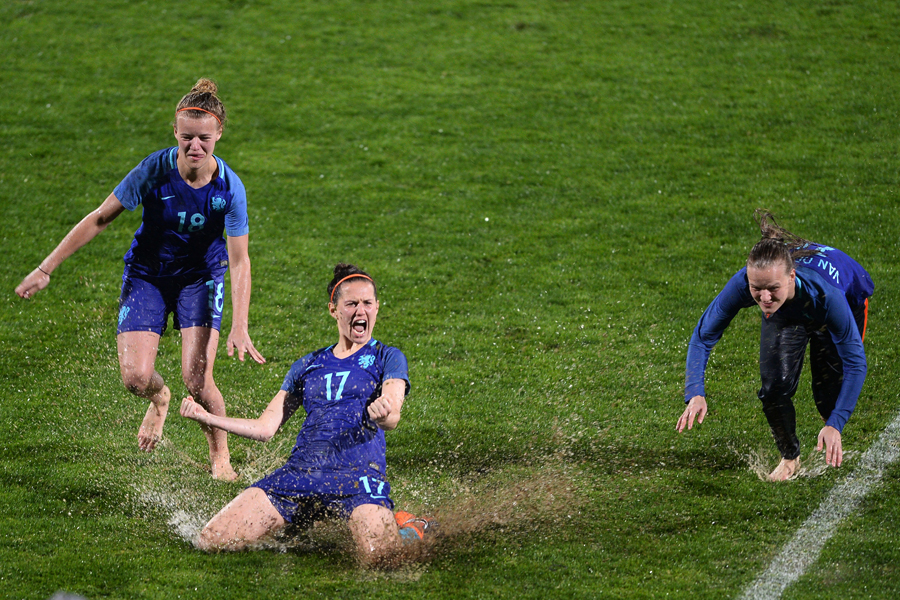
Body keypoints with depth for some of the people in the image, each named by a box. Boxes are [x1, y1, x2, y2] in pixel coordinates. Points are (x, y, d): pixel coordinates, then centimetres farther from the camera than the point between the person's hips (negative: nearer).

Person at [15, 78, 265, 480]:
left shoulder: (229, 188, -22)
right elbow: (100, 219, -15)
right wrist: (45, 270, -14)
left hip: (200, 277, -1)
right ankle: (159, 399, 27)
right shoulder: (155, 171, -23)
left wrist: (239, 327, -28)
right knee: (135, 378, -14)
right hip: (147, 275, 1)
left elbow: (239, 261, -18)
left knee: (197, 379, -16)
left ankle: (220, 457, 13)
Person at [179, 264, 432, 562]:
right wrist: (206, 417, 12)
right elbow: (265, 428, 23)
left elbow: (392, 417, -7)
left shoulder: (387, 358, 11)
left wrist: (382, 413, -31)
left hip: (358, 474, -4)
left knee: (377, 554, -35)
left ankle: (408, 529, 3)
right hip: (300, 471, 4)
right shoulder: (307, 366, 23)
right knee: (211, 541, -9)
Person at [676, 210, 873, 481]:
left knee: (828, 395, -3)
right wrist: (695, 394, -41)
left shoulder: (827, 295, -48)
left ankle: (832, 447, 34)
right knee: (775, 386, -12)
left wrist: (835, 425, -46)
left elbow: (855, 363, -39)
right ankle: (789, 457, 18)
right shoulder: (741, 284, -42)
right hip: (787, 311, 2)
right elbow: (703, 336, -27)